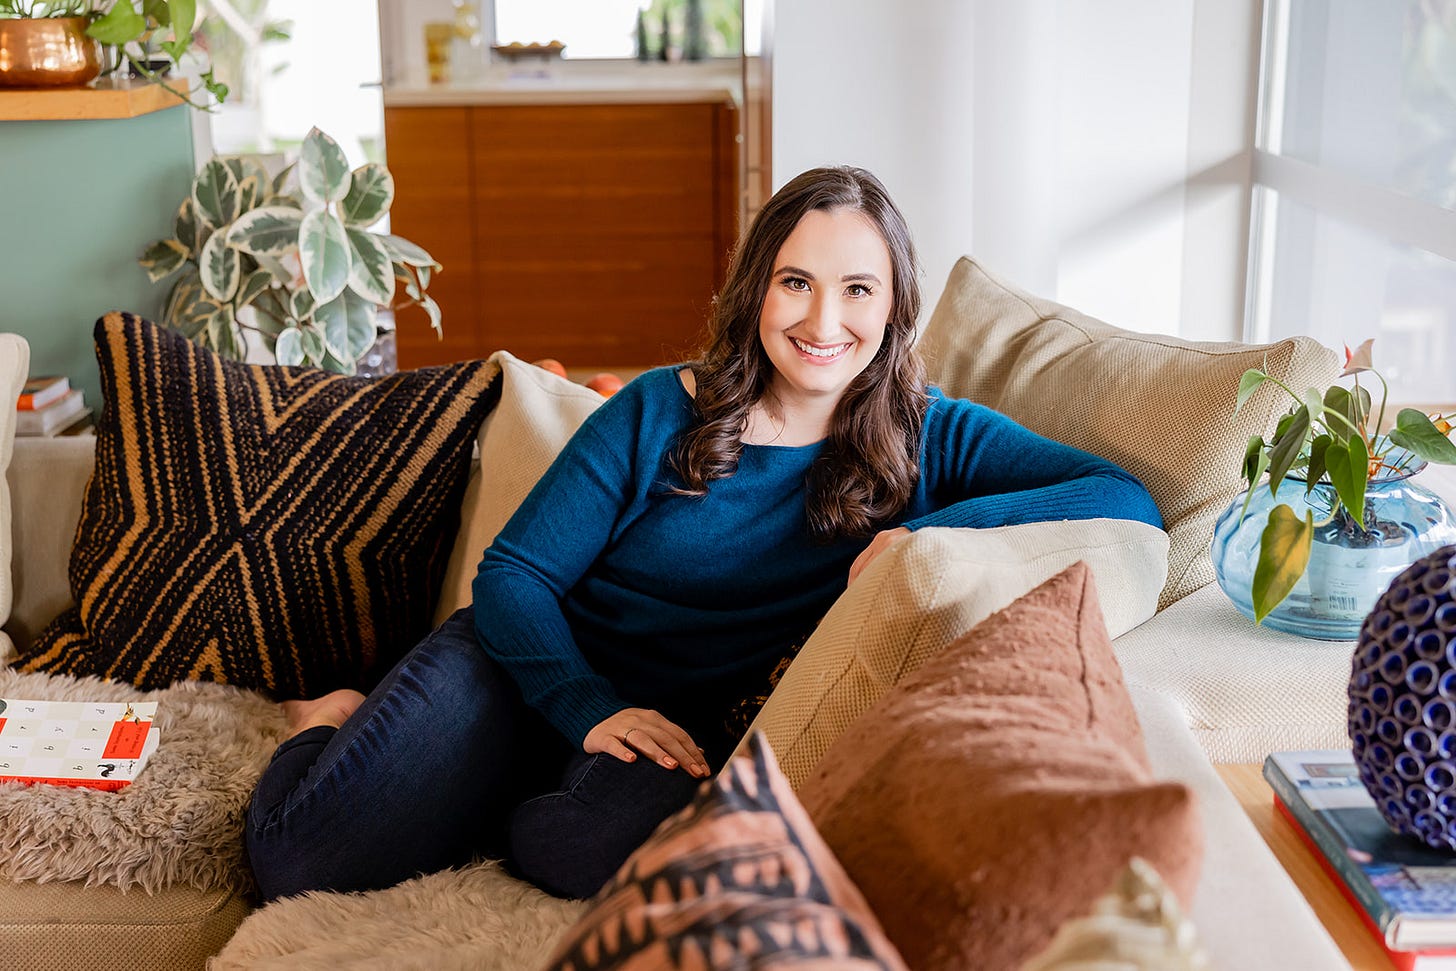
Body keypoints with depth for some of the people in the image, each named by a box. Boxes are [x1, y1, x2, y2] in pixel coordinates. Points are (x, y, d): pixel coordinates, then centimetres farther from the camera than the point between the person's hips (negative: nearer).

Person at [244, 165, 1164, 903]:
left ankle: (517, 821, -2)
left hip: (685, 727, 0)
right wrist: (590, 707, -22)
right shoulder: (657, 414, -4)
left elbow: (1126, 499, -12)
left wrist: (933, 533, -27)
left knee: (614, 847, -38)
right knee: (297, 858, -20)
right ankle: (333, 719, 15)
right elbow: (512, 573, -4)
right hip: (529, 674, 0)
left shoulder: (930, 437, -2)